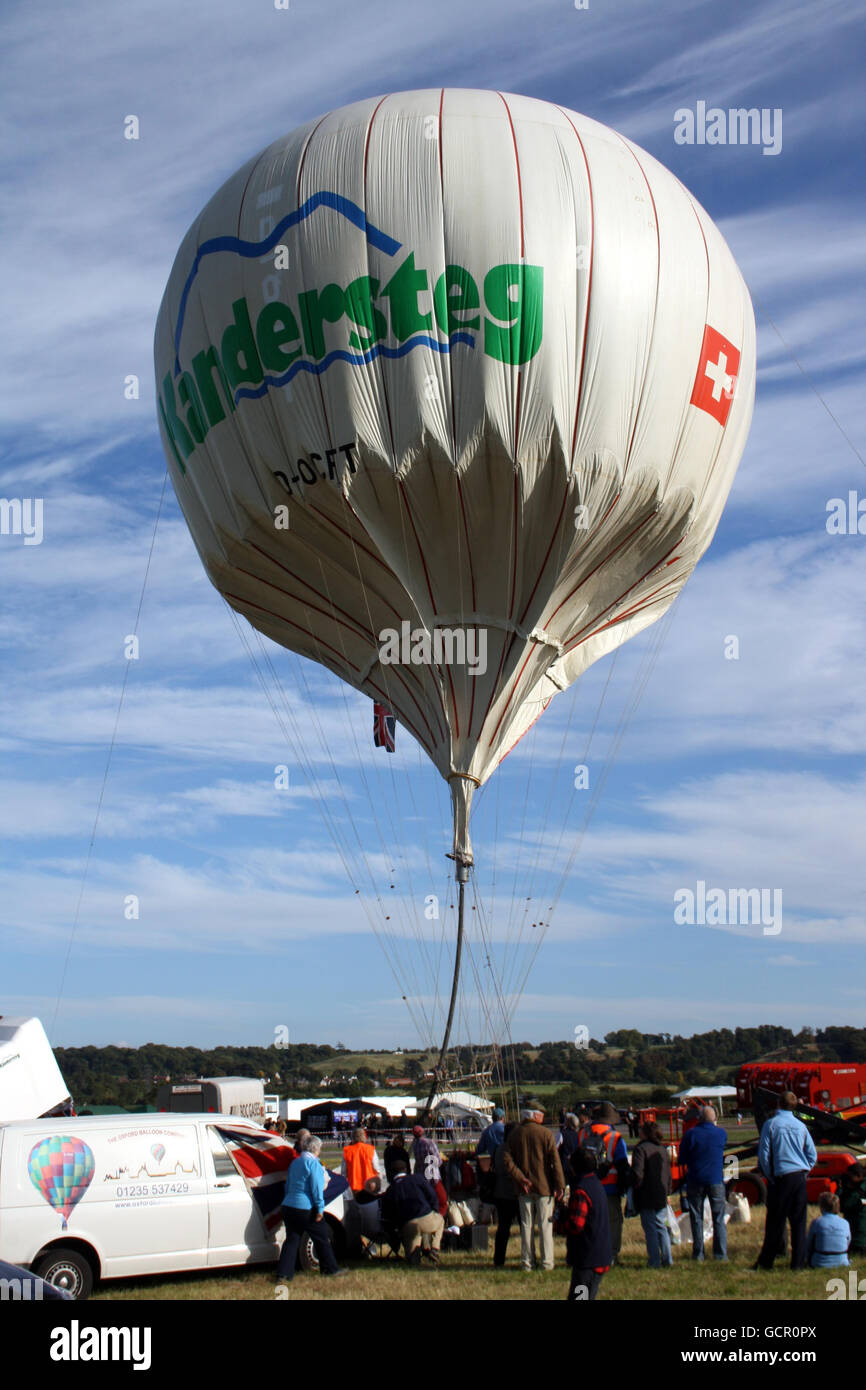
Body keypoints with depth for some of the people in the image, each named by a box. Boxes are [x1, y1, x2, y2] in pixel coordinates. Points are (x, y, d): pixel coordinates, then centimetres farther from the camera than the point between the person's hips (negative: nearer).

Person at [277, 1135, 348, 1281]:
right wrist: (320, 1208, -13)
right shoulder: (313, 1163, -10)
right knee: (322, 1239, 8)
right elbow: (316, 1187, -15)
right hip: (306, 1208, -7)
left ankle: (283, 1274, -3)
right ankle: (330, 1269, 18)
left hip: (289, 1207, 7)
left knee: (291, 1240, 6)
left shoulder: (294, 1162, 15)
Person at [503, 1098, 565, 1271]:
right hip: (544, 1186, -3)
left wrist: (520, 1178, -5)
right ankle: (547, 1262, 7)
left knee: (526, 1225, 9)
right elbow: (555, 1161, -10)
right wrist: (560, 1185, -7)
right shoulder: (545, 1133, -8)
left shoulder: (515, 1133, 2)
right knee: (545, 1225, 5)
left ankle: (527, 1262, 11)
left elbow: (507, 1160, -3)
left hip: (524, 1189, 3)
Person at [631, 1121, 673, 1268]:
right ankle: (667, 1259, 14)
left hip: (646, 1196, -6)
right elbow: (668, 1174, 14)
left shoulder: (641, 1148, -12)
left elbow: (637, 1173, -20)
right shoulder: (664, 1150, 10)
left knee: (650, 1228, -1)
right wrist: (667, 1192, 20)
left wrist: (636, 1185, -5)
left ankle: (654, 1261, 0)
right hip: (661, 1196, 6)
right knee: (661, 1226, 14)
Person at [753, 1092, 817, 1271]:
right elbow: (813, 1155, 9)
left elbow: (764, 1154, -5)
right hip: (800, 1178, 3)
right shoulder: (800, 1126, 6)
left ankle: (766, 1261, 10)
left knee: (775, 1222, 3)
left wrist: (769, 1176, 5)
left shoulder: (771, 1124, -5)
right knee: (798, 1221, 7)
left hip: (781, 1177, -3)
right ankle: (798, 1262, 8)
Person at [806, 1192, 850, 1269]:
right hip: (842, 1263, 3)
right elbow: (847, 1244, 11)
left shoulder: (816, 1222, -9)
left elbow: (808, 1245, 2)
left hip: (820, 1265, -3)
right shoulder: (845, 1223, -2)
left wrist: (809, 1259, 20)